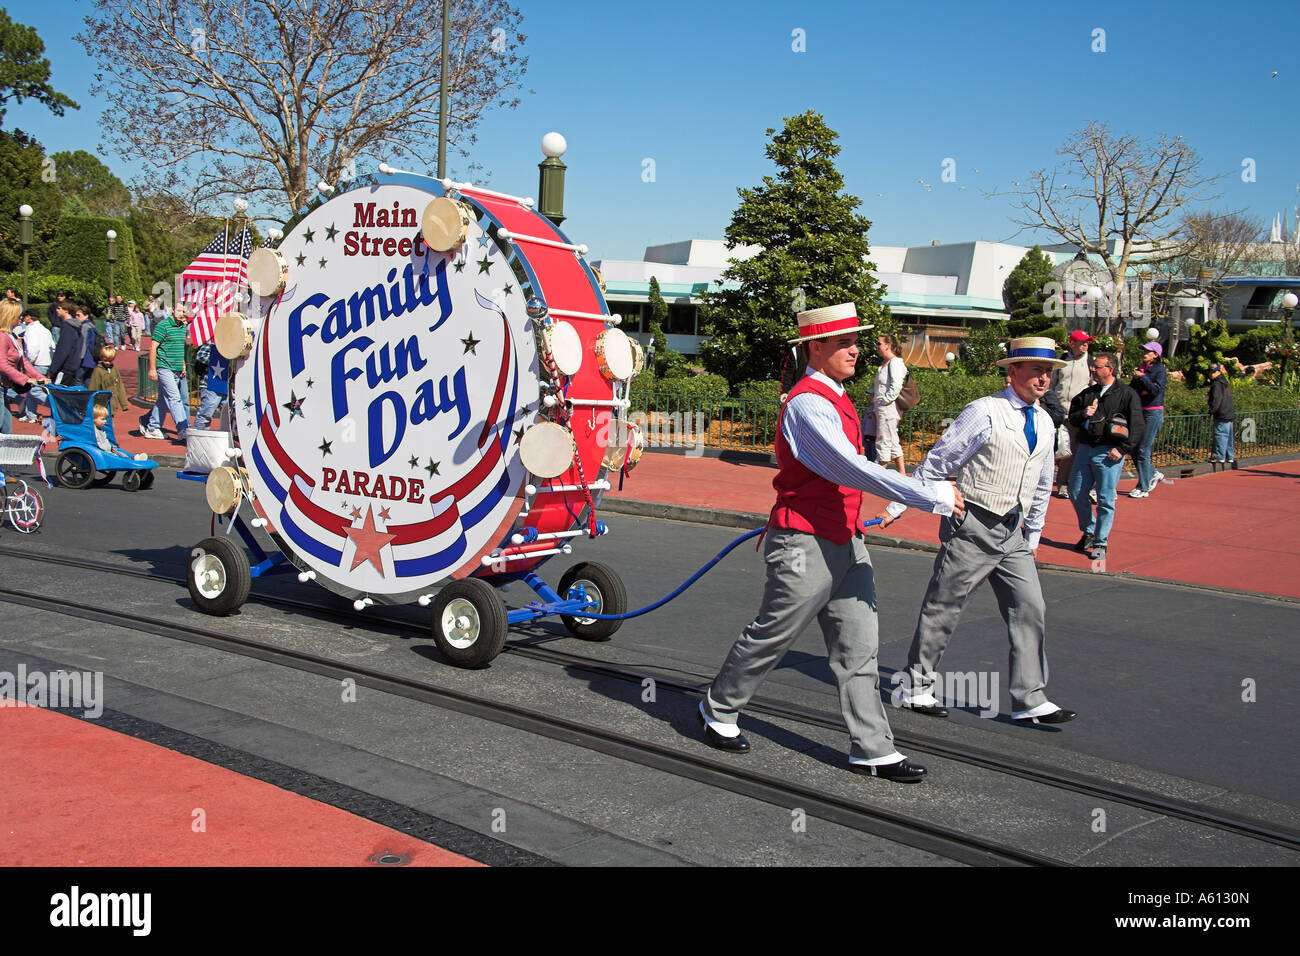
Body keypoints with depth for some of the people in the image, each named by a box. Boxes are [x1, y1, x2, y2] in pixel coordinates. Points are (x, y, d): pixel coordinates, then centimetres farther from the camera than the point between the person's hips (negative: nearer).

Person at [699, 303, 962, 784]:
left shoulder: (836, 398, 14)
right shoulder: (807, 403, -19)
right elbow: (855, 470, -28)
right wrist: (933, 495, -27)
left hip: (845, 543, 9)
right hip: (805, 546, -9)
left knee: (858, 646, 6)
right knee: (771, 636, 6)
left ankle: (872, 748, 10)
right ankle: (718, 709, 27)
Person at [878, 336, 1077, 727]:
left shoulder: (1044, 422, 11)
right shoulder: (985, 412, -12)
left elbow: (1042, 485, 22)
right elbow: (937, 461, -9)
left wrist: (1032, 537, 22)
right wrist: (898, 506, -8)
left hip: (1012, 533, 7)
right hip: (972, 527, -7)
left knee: (1030, 609, 1)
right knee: (942, 608, 3)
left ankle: (1030, 701, 8)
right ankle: (917, 688, 17)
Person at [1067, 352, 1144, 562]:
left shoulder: (1126, 394, -2)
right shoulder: (1087, 393, 15)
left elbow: (1136, 426, -5)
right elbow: (1072, 417, 19)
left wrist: (1122, 449, -13)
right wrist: (1083, 414, -4)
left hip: (1109, 453, -6)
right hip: (1085, 450, 6)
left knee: (1105, 500, -3)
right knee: (1076, 494, 8)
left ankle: (1100, 543, 6)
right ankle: (1089, 532, 27)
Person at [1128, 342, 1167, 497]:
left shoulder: (1159, 370, -5)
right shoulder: (1139, 369, 14)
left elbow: (1157, 390, -17)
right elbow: (1131, 389, 10)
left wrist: (1142, 377, -17)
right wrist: (1140, 392, -9)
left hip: (1153, 413, -7)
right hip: (1139, 411, 7)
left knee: (1143, 450, -7)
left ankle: (1143, 488, 0)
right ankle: (1153, 474, 27)